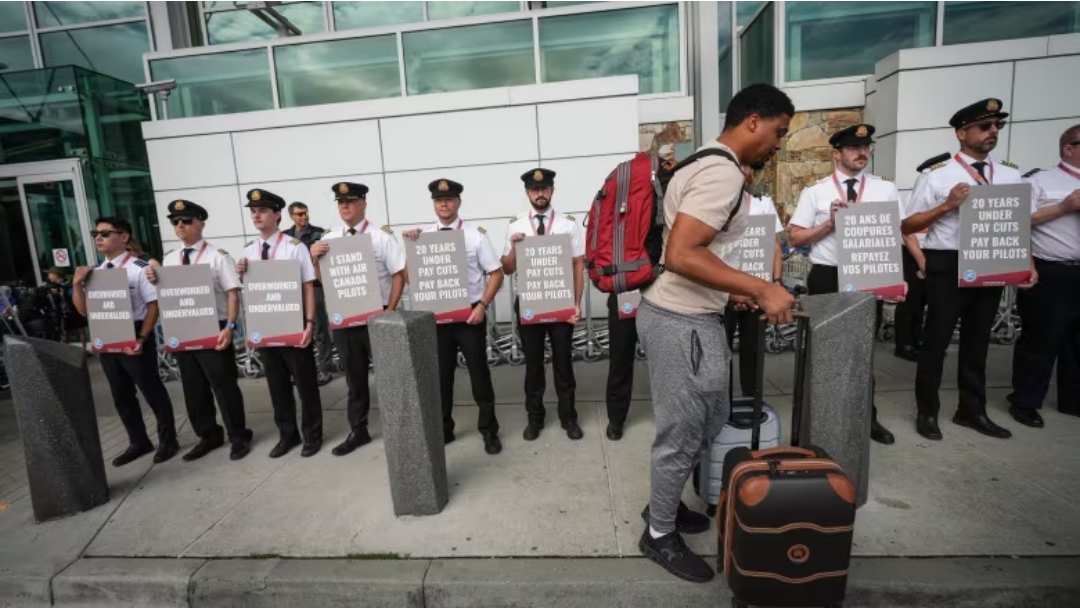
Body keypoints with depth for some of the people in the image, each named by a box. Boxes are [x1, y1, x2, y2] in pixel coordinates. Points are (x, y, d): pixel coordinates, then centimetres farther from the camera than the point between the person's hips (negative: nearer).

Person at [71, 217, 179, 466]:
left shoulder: (139, 268, -12)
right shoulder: (95, 273, 9)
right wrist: (77, 284, -4)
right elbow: (84, 310, 11)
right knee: (121, 395, 17)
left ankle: (167, 440, 22)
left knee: (152, 390, 5)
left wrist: (141, 338, -20)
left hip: (134, 338, -7)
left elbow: (154, 305, -15)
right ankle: (138, 442, 33)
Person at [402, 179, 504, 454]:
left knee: (479, 374, 8)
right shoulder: (422, 235, 5)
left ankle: (489, 431, 26)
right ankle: (443, 429, 33)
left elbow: (496, 273, -4)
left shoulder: (475, 233, -3)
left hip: (469, 314, -2)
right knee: (441, 376, 14)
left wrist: (482, 305, -15)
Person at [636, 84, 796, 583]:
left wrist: (734, 291, 21)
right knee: (683, 433, 5)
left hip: (676, 312, 11)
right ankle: (660, 534, 27)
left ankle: (664, 504, 41)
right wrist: (760, 288, -22)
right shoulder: (723, 174, -18)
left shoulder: (704, 165, 16)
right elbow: (680, 256, -28)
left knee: (704, 423, 22)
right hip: (683, 322, -11)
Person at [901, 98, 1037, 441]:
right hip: (948, 266, -5)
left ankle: (972, 411, 30)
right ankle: (928, 412, 17)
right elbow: (907, 226, -7)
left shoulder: (1011, 176, 10)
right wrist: (947, 205, -18)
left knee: (977, 342, 15)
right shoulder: (939, 177, -5)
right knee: (936, 341, 2)